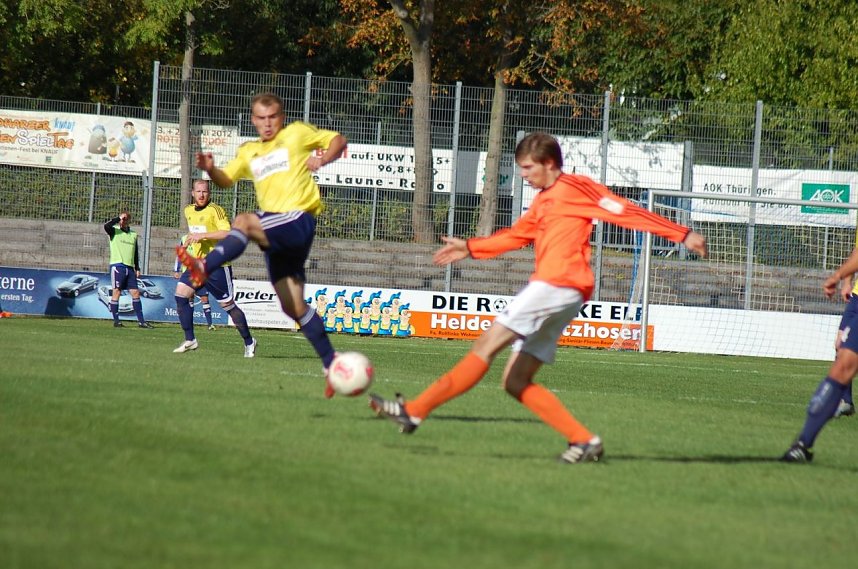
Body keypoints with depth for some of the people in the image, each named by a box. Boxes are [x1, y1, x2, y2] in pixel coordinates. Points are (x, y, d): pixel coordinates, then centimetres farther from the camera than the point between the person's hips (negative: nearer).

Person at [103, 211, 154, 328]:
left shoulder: (133, 234, 15)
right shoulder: (114, 231, 1)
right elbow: (106, 226, -22)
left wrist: (137, 268, 15)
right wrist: (118, 218, -14)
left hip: (130, 267, 5)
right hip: (117, 265, -5)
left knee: (135, 293, 3)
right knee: (116, 292, -4)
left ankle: (141, 321, 5)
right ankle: (116, 320, 0)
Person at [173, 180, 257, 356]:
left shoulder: (215, 210, -14)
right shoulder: (188, 211, 11)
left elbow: (227, 233, -26)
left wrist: (202, 236, -28)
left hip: (217, 265, -7)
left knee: (228, 305, -1)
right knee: (181, 294, -9)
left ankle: (249, 341, 15)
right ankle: (190, 340, -4)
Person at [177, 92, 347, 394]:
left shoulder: (297, 133, 9)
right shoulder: (249, 152, 23)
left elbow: (338, 140, 14)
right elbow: (226, 179, 16)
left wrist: (323, 159, -6)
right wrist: (210, 169, -6)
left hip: (299, 219, -7)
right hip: (276, 236, 7)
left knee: (244, 222, -33)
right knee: (293, 306, 3)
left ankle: (204, 267, -50)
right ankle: (332, 365, 9)